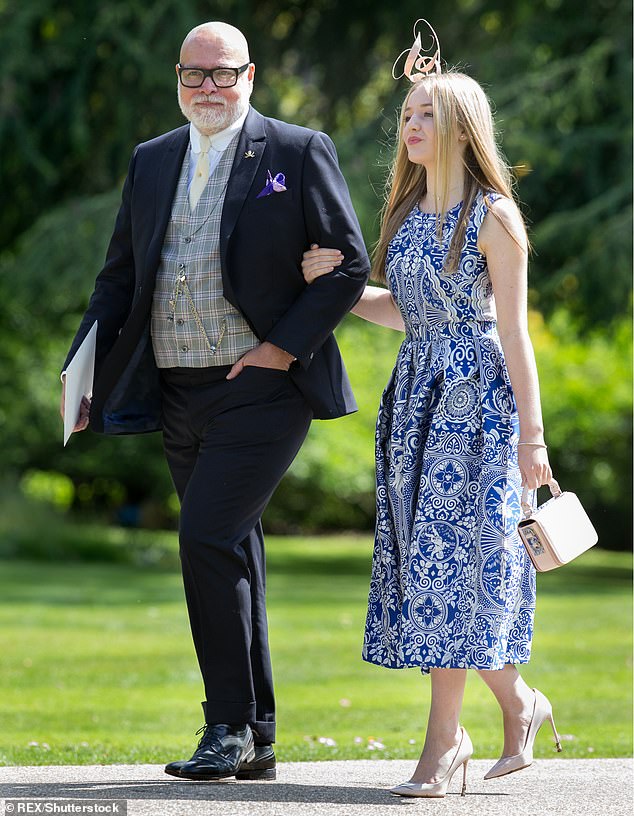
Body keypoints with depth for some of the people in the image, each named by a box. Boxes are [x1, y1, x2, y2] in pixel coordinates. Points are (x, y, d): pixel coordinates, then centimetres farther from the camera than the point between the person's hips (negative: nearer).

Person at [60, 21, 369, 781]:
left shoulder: (298, 152, -2)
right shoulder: (151, 162, 13)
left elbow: (349, 264, -4)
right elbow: (119, 277, 15)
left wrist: (285, 346, -13)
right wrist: (84, 373, 3)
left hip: (261, 389, -6)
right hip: (179, 395, 6)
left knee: (207, 538, -17)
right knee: (230, 557, 10)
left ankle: (230, 726, -7)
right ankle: (256, 742, 16)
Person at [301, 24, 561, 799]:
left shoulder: (492, 215, -8)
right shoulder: (407, 212, 12)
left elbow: (512, 329, -9)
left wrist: (531, 435, -11)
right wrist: (333, 286, 7)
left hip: (476, 396, -7)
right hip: (415, 396, 7)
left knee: (452, 557, -8)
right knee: (427, 560, 6)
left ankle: (443, 737, -3)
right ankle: (519, 703, 21)